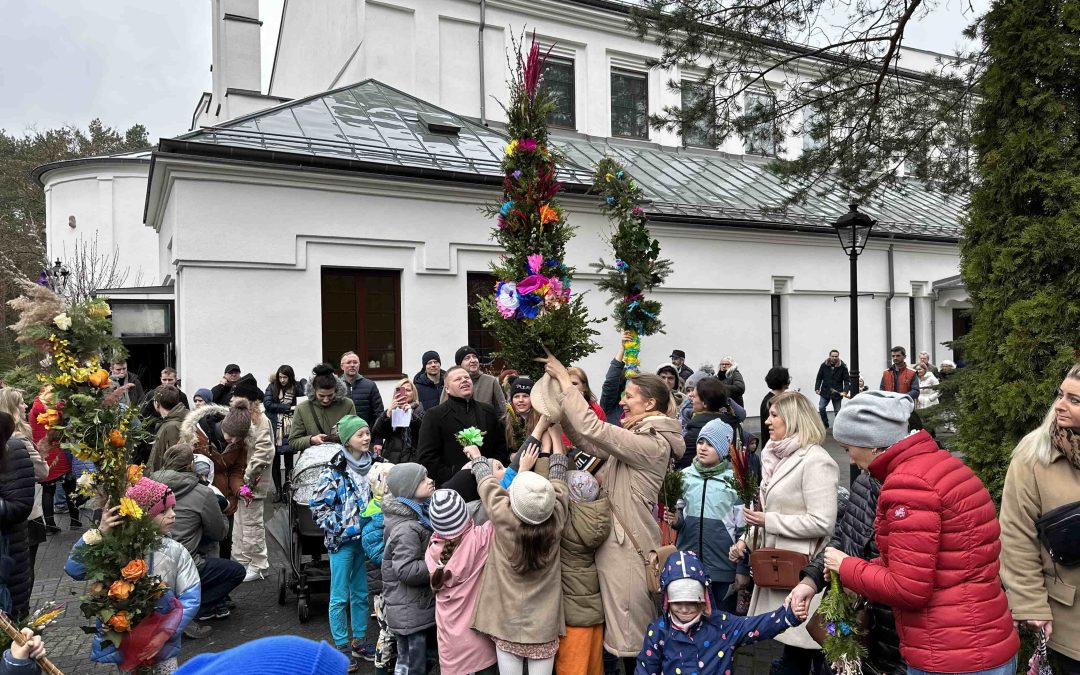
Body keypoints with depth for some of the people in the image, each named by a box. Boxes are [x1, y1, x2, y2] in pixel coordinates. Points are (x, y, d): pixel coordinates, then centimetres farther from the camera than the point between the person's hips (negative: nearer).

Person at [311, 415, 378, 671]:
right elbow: (319, 507, -12)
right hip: (343, 540, -4)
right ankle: (342, 648, 17)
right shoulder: (335, 470, -12)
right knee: (340, 595, 4)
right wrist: (340, 529, -15)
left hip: (367, 537, 5)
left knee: (361, 592, 14)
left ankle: (359, 641, 28)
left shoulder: (374, 464, 2)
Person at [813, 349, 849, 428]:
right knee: (821, 408, -8)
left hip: (837, 393, -1)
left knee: (837, 411, 5)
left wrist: (845, 391, -20)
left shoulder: (843, 367, -6)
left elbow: (847, 380, -7)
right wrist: (817, 388, -4)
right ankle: (825, 424, 9)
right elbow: (819, 378, 5)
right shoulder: (824, 365, -2)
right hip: (825, 392, 1)